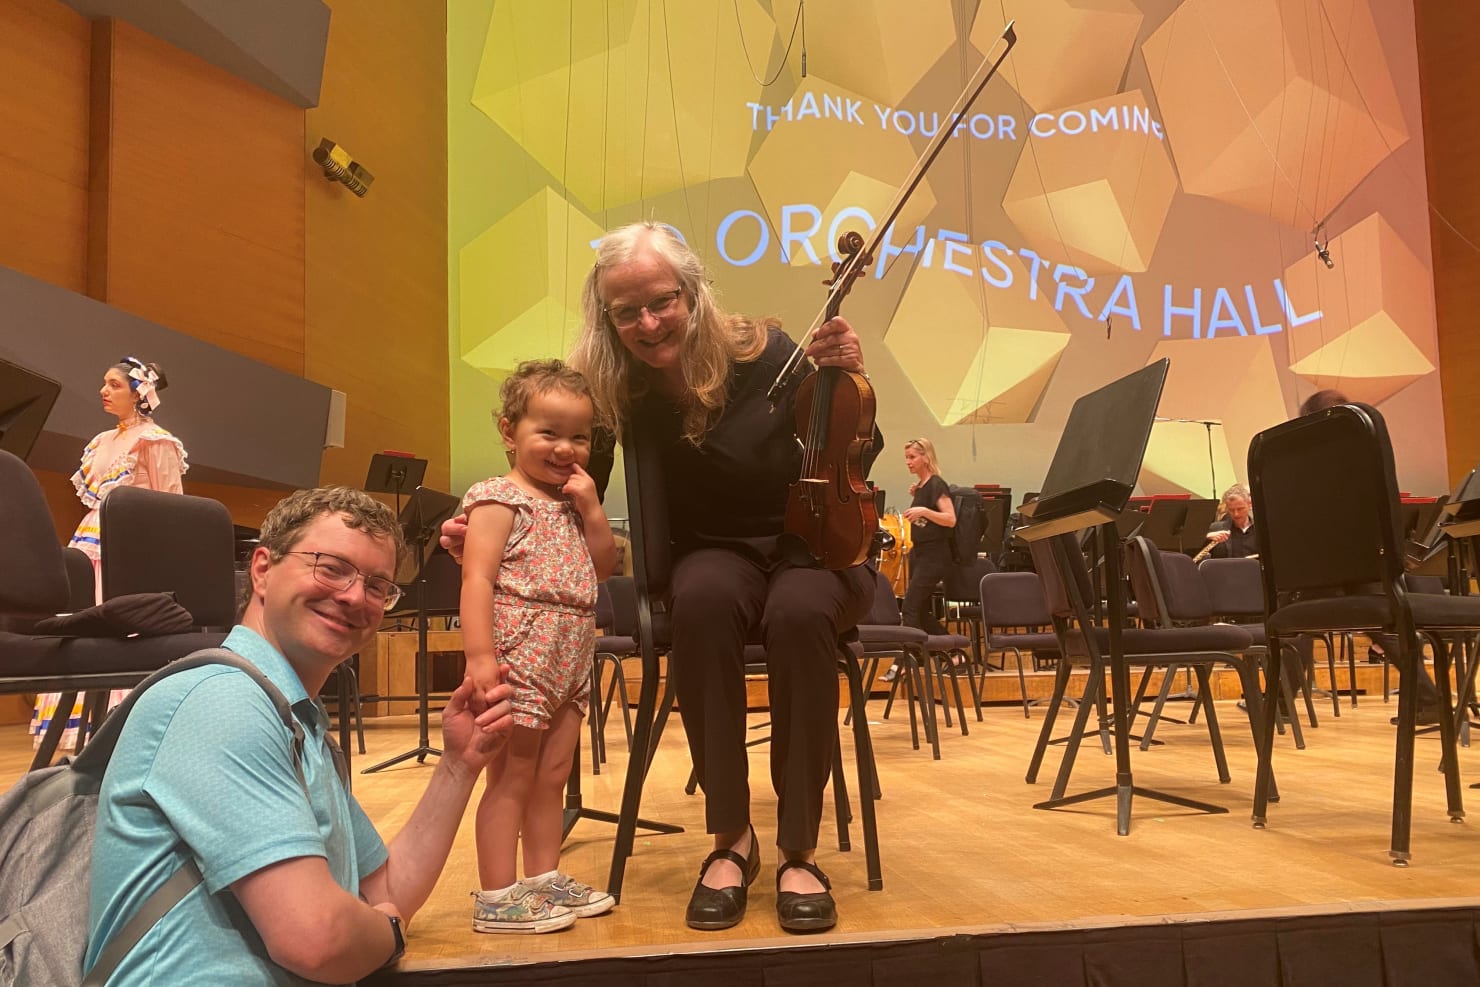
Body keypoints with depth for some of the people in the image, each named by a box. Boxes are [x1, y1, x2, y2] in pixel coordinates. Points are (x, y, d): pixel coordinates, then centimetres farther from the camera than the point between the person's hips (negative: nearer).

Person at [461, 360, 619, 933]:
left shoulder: (570, 502, 15)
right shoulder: (499, 499, -9)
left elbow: (603, 567, 14)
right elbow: (477, 579, -17)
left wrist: (591, 509, 1)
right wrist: (479, 656, -25)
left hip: (571, 665, 8)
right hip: (518, 663, -7)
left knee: (552, 777, 14)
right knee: (511, 779, 0)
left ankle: (544, 881, 27)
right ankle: (496, 899, 10)